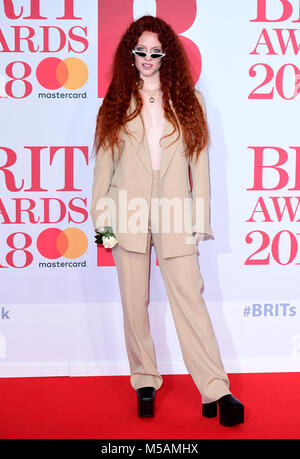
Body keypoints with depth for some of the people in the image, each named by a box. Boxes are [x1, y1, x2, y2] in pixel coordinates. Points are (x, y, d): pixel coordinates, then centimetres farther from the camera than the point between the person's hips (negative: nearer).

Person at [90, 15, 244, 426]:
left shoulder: (188, 100, 10)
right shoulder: (118, 104, 10)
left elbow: (199, 161, 6)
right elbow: (104, 161, 9)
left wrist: (201, 219, 0)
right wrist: (99, 216, 1)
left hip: (174, 214, -1)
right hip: (129, 213, 1)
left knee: (189, 297, -6)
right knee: (134, 303, 6)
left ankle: (215, 391, -2)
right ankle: (145, 383, 20)